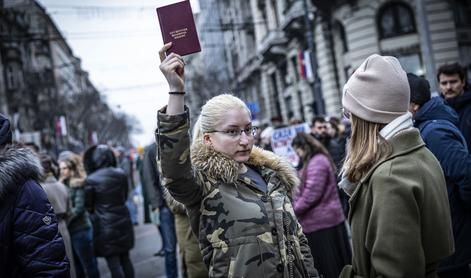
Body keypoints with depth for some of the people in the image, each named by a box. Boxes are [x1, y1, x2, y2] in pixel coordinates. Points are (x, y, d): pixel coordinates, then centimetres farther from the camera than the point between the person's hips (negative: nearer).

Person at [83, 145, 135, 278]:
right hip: (123, 221, 5)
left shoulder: (91, 180, -13)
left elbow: (89, 205, -3)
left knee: (114, 263, 2)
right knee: (125, 259, 15)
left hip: (105, 225, -5)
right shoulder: (121, 174, -1)